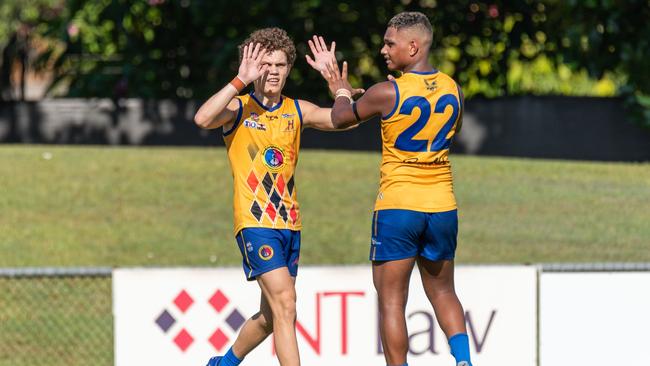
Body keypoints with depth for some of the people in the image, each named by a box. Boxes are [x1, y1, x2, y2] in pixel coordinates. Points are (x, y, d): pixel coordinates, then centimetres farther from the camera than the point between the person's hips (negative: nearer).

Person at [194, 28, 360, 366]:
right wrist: (241, 81, -25)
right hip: (255, 223, -6)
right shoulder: (238, 109, -3)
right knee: (284, 304, -20)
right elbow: (203, 119, -24)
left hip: (290, 224, 6)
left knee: (270, 317, 16)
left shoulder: (298, 111, 9)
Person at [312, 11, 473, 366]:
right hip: (442, 206, 5)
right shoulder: (453, 90, 4)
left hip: (398, 206, -5)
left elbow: (340, 118, 4)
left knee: (391, 300, 1)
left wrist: (342, 93, 27)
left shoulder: (387, 93, -12)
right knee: (443, 293, 18)